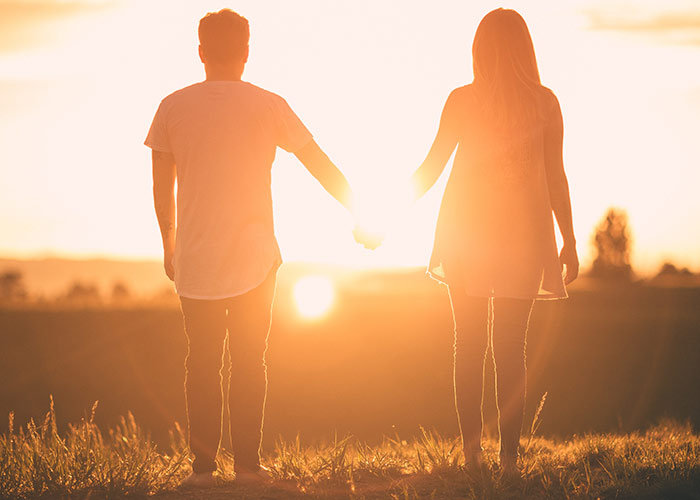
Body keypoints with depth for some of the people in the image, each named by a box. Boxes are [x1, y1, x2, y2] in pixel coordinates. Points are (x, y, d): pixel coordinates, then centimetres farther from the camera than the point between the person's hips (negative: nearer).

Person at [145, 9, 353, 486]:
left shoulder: (174, 107, 0)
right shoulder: (268, 106, -3)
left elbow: (162, 187, 5)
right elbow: (322, 166, 3)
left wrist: (169, 244, 18)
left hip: (194, 262, 1)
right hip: (254, 258, -1)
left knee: (202, 363, 8)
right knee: (250, 361, 7)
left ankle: (203, 465, 6)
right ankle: (248, 464, 6)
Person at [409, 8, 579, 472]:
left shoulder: (462, 100, -2)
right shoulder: (545, 102, 0)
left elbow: (431, 167, 0)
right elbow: (556, 177, 0)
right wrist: (569, 241, 7)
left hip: (466, 230, 0)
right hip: (523, 231, 0)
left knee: (469, 347, 7)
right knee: (511, 347, 3)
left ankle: (472, 454, 5)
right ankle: (509, 456, 0)